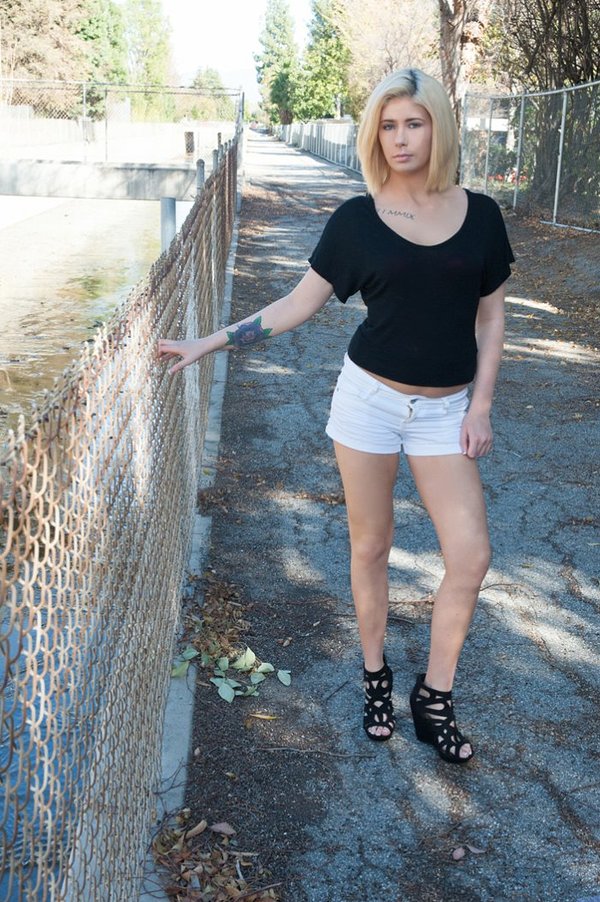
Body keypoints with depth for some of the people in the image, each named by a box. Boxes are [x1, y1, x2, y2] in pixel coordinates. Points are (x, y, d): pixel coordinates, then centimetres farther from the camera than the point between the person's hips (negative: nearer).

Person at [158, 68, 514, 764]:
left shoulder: (479, 215, 1)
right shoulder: (356, 220, -3)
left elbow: (490, 317, 6)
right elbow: (298, 304, 2)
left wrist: (480, 406, -1)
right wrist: (208, 343, -1)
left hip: (445, 409, 1)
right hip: (370, 397, -1)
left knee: (470, 556, -4)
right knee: (369, 547, 8)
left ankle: (434, 697, 15)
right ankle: (375, 677, 29)